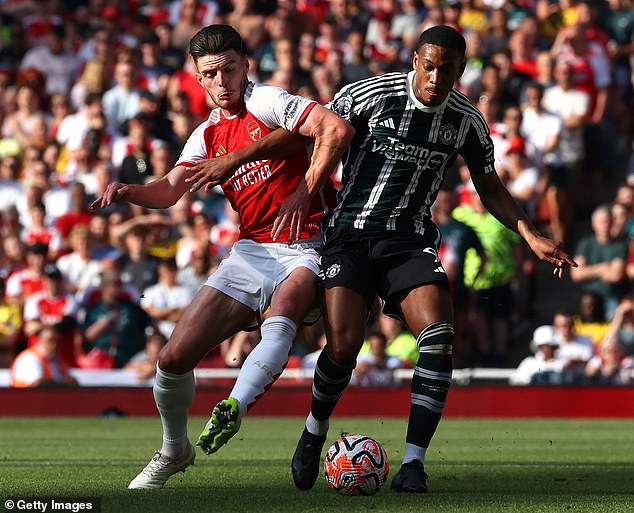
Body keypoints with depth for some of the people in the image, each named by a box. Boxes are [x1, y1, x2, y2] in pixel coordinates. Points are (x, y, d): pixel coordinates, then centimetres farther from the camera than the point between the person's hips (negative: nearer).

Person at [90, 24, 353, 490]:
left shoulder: (267, 100, -6)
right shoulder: (208, 134, 14)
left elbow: (337, 129, -18)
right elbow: (170, 191, 4)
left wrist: (304, 194, -19)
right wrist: (127, 191, -16)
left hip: (306, 248, -6)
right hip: (251, 251, 6)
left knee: (281, 315, -40)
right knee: (174, 357, -1)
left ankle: (234, 408, -58)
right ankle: (175, 450, 23)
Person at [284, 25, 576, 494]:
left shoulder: (467, 122, 0)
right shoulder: (370, 95, -9)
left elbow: (490, 189, 14)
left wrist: (532, 236, 2)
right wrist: (302, 191, -15)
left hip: (411, 240, 2)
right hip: (351, 234, -2)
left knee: (439, 335, -22)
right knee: (343, 345, -19)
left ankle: (413, 464, -18)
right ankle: (314, 434, 13)